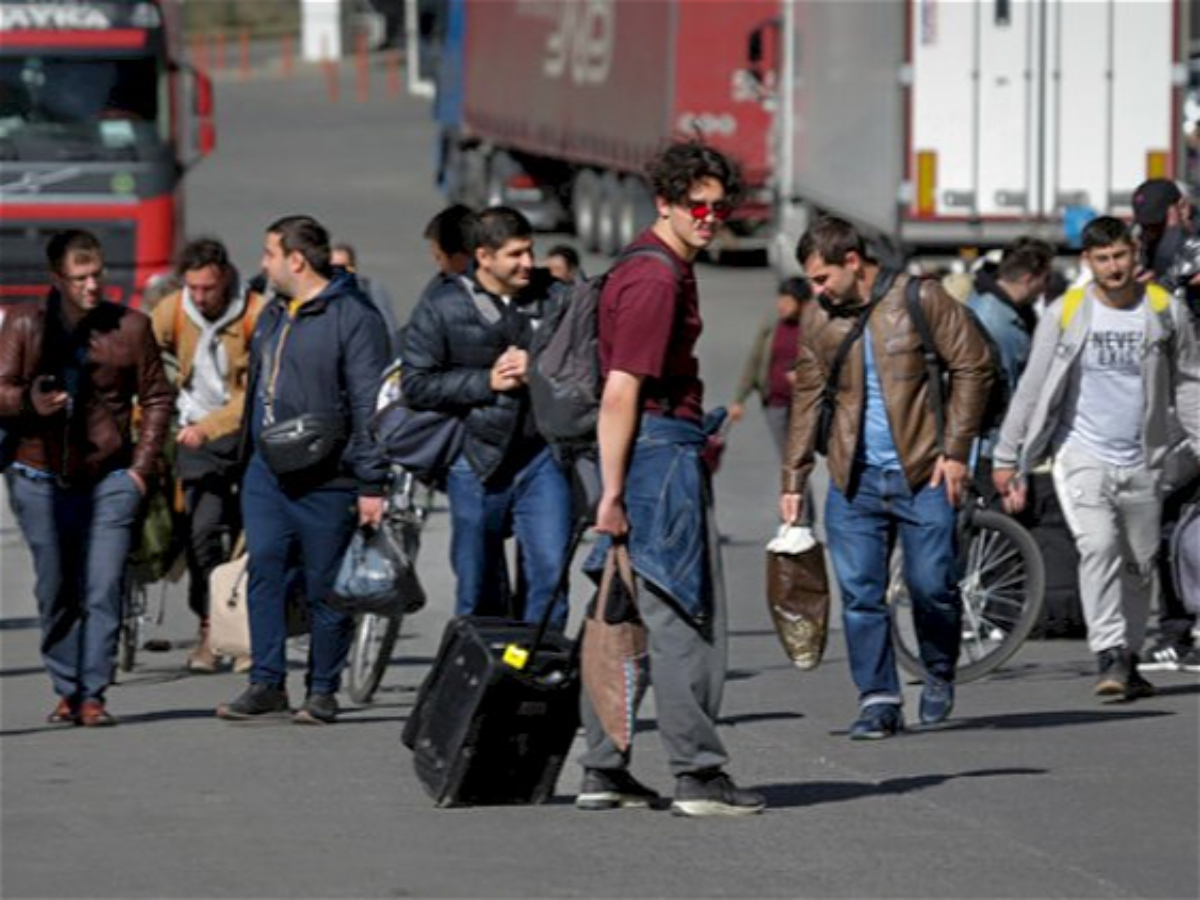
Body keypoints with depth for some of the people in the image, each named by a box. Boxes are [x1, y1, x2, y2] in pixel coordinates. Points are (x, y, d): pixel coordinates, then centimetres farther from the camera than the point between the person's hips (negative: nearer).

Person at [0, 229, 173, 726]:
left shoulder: (130, 326, 1)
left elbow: (156, 396, 8)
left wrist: (143, 464, 0)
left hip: (110, 479, -1)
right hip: (41, 478, 1)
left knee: (103, 591, -8)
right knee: (55, 592, 7)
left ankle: (92, 694, -5)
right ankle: (66, 690, 18)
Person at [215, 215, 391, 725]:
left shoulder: (353, 317, -10)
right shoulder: (272, 315, 15)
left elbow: (369, 405, -13)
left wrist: (371, 484, -16)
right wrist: (248, 452, 19)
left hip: (326, 483, -7)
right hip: (267, 474, 7)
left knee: (325, 590, 1)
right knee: (264, 574, 1)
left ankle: (323, 691, 10)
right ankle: (267, 684, 5)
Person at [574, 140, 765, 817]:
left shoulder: (668, 269, 17)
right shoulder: (656, 280, -16)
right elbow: (621, 391, -21)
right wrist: (612, 492, -22)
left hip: (667, 445, 11)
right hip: (661, 450, -11)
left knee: (621, 616, 11)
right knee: (686, 617, -7)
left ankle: (604, 771, 14)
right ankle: (699, 776, -6)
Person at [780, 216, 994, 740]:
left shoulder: (919, 300, -5)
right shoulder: (817, 320, 7)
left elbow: (973, 367, -2)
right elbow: (807, 399, 14)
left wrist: (955, 450, -7)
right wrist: (793, 480, 10)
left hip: (922, 474, -3)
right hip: (854, 480, 3)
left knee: (932, 586, -3)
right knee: (860, 594, -2)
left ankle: (939, 674, 23)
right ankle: (878, 701, 4)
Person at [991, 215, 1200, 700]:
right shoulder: (1064, 315, -3)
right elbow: (1032, 388, 1)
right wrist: (1007, 458, 1)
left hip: (1142, 461, 3)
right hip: (1082, 455, -3)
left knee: (1140, 564, 8)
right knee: (1099, 547, -22)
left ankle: (1128, 660, 23)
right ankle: (1109, 657, -25)